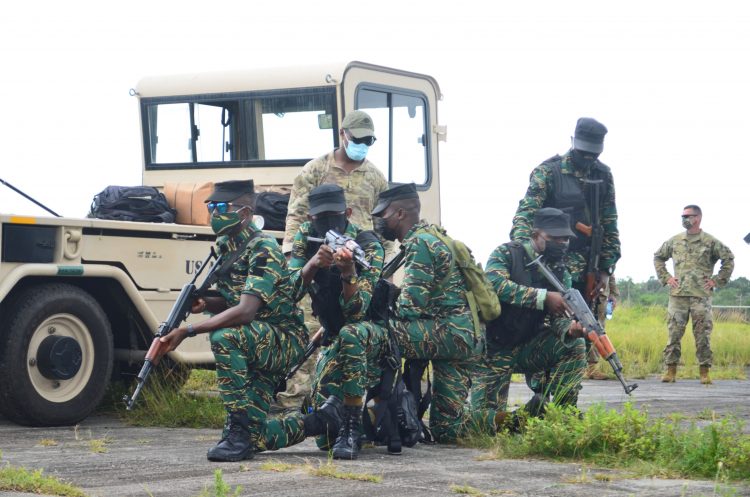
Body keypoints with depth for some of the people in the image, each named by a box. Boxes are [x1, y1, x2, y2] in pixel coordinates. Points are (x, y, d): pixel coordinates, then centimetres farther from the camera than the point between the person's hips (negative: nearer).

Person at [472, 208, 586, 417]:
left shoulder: (560, 273, 1)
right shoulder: (507, 254, -11)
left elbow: (558, 317, -6)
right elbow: (495, 284, -31)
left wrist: (569, 329, -31)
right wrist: (544, 297, -35)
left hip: (527, 348, 4)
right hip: (495, 351, -4)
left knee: (575, 347, -20)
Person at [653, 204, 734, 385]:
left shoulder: (710, 242, 2)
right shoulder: (674, 241, 11)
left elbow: (729, 259, 5)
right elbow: (658, 257, 22)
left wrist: (717, 280, 0)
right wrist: (665, 277, 11)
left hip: (701, 295, -2)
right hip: (678, 295, 2)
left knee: (703, 334, -2)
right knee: (674, 333, 0)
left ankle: (704, 372, 4)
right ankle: (671, 370, 4)